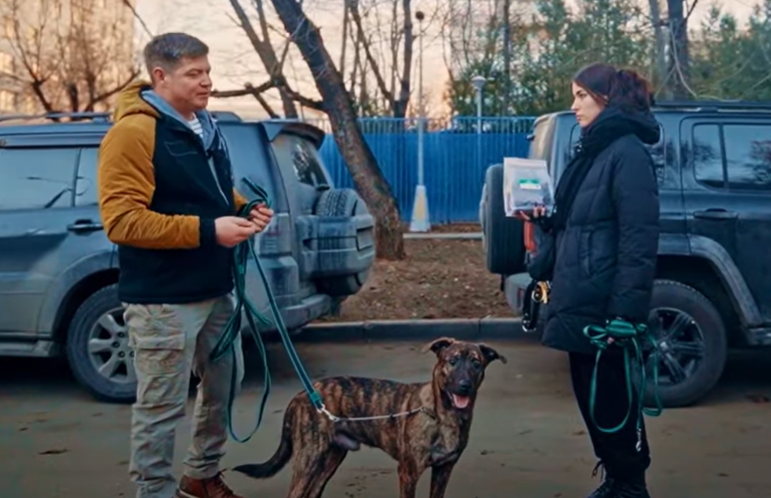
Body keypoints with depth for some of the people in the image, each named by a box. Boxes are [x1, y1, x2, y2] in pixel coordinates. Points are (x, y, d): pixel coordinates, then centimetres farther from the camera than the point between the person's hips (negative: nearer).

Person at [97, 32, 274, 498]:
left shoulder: (206, 128, 11)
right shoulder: (133, 133, -16)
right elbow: (121, 219, -22)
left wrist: (247, 210, 2)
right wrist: (207, 230, -25)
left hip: (217, 288, 9)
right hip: (163, 297, -9)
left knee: (225, 384, 20)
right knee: (162, 406, 1)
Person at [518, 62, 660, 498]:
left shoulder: (627, 154, -14)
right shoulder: (592, 151, 16)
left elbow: (639, 240, -20)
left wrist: (625, 311, -24)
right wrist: (543, 219, 6)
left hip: (605, 308, -10)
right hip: (581, 305, 10)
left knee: (613, 401, 1)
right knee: (593, 397, 16)